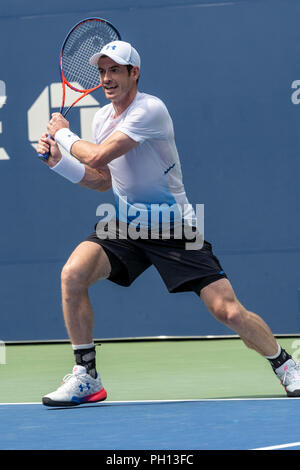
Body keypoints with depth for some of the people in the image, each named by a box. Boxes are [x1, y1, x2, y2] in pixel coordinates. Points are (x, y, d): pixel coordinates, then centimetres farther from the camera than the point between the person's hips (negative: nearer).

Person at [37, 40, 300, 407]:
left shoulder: (150, 110, -19)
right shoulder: (102, 118, 6)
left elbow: (97, 157, -25)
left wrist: (64, 134, -7)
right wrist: (58, 160, 6)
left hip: (174, 231, -6)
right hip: (124, 226, 6)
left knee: (228, 311, -12)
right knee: (73, 273, -20)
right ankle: (86, 378, -9)